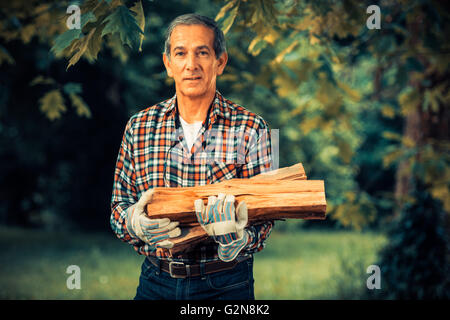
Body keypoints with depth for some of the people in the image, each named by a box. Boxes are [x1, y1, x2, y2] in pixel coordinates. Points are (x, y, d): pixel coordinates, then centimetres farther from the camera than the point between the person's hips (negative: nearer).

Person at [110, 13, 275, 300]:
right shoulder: (139, 127, 0)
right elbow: (119, 207, 4)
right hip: (156, 283, 2)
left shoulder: (251, 129, -7)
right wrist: (135, 222, -18)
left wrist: (236, 238, -29)